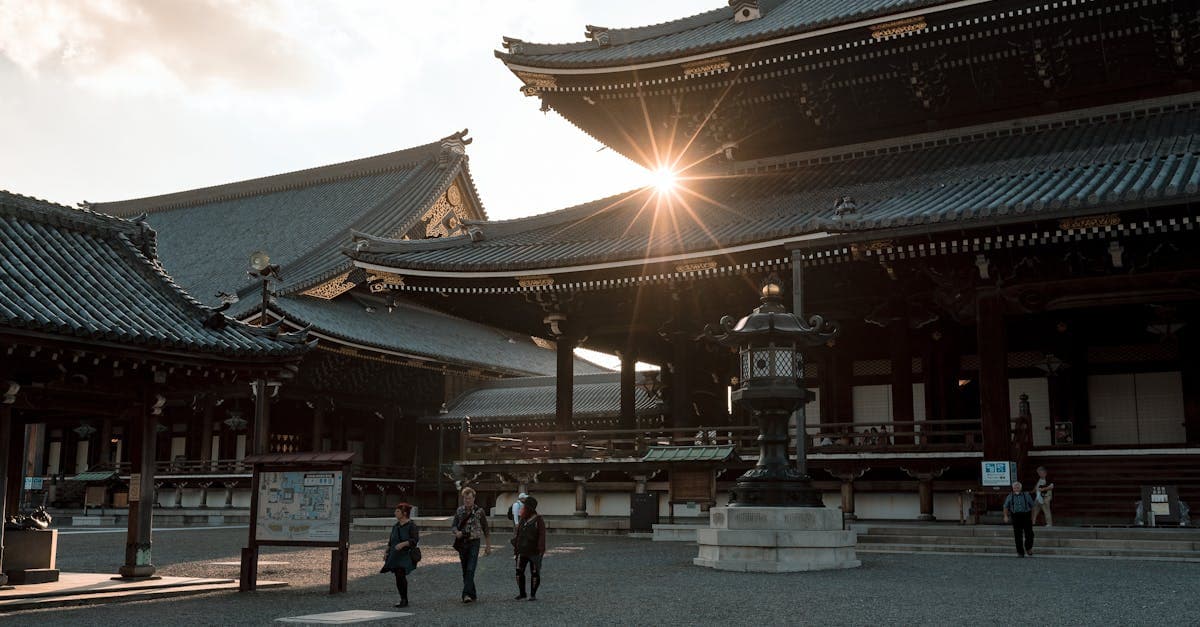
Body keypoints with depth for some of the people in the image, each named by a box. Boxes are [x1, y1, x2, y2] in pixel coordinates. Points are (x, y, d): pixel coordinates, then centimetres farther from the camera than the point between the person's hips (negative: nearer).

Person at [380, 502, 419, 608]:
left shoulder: (411, 525, -6)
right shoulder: (396, 526, 15)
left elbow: (415, 540, -15)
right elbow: (391, 541, 21)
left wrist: (403, 544, -27)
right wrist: (387, 553, 12)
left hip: (406, 555, -7)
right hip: (395, 556, 7)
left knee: (401, 575, -17)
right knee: (398, 577, 5)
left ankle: (404, 600, -9)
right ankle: (403, 600, 14)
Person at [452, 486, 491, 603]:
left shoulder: (479, 511, -3)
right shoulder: (459, 510, 6)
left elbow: (486, 530, 1)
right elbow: (453, 525, 8)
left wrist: (488, 546, 1)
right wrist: (456, 532, -16)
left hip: (474, 542, -4)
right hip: (462, 543, 4)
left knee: (470, 570, -14)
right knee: (465, 570, 10)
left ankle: (467, 594, -19)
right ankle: (473, 594, 21)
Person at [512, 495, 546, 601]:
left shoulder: (538, 520, -8)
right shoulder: (523, 520, 8)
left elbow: (542, 536, -12)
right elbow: (517, 534, 13)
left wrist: (540, 551, -18)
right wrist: (515, 548, 11)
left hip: (533, 552, -5)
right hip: (522, 551, 5)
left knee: (535, 573, 3)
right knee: (519, 571, 1)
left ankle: (533, 594, 13)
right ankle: (521, 592, 15)